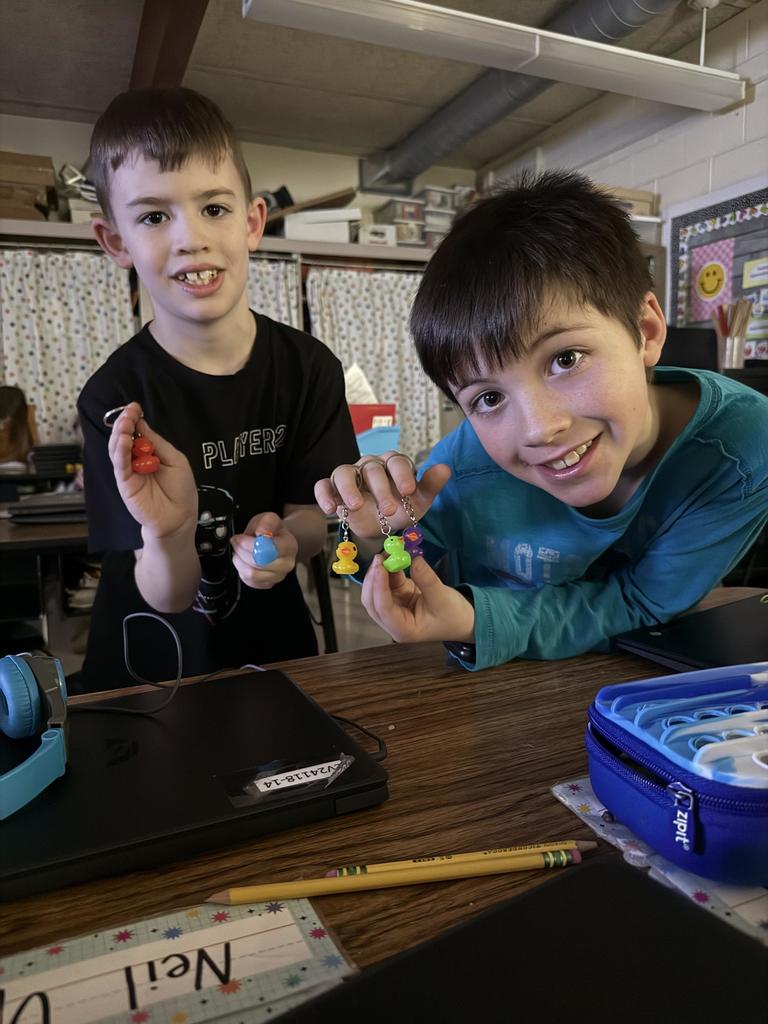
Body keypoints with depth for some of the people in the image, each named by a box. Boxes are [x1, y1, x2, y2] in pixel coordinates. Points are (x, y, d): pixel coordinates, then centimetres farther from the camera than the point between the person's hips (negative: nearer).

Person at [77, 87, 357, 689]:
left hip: (276, 649, 2)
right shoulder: (117, 399, -15)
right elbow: (168, 597, -12)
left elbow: (318, 512, -2)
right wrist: (167, 532, -31)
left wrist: (284, 538, -22)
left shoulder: (309, 368, -9)